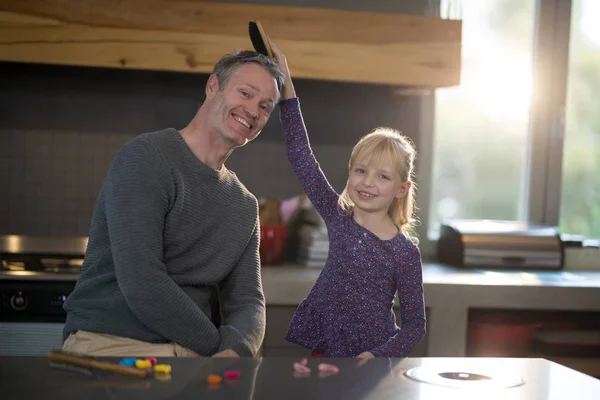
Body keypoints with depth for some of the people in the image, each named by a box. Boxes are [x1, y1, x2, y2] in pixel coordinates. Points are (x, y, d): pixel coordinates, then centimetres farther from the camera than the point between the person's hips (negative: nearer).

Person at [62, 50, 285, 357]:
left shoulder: (245, 207, 14)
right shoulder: (146, 157, -9)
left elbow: (248, 301, 4)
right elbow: (141, 284, -18)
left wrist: (235, 350, -18)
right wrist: (219, 345, -10)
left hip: (195, 351, 6)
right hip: (112, 343, -6)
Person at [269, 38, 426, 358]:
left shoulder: (405, 253, -11)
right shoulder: (339, 219, -3)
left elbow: (415, 324, -5)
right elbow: (301, 158, -6)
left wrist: (377, 356, -21)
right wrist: (286, 87, -10)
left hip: (369, 351, -2)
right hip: (315, 343, 3)